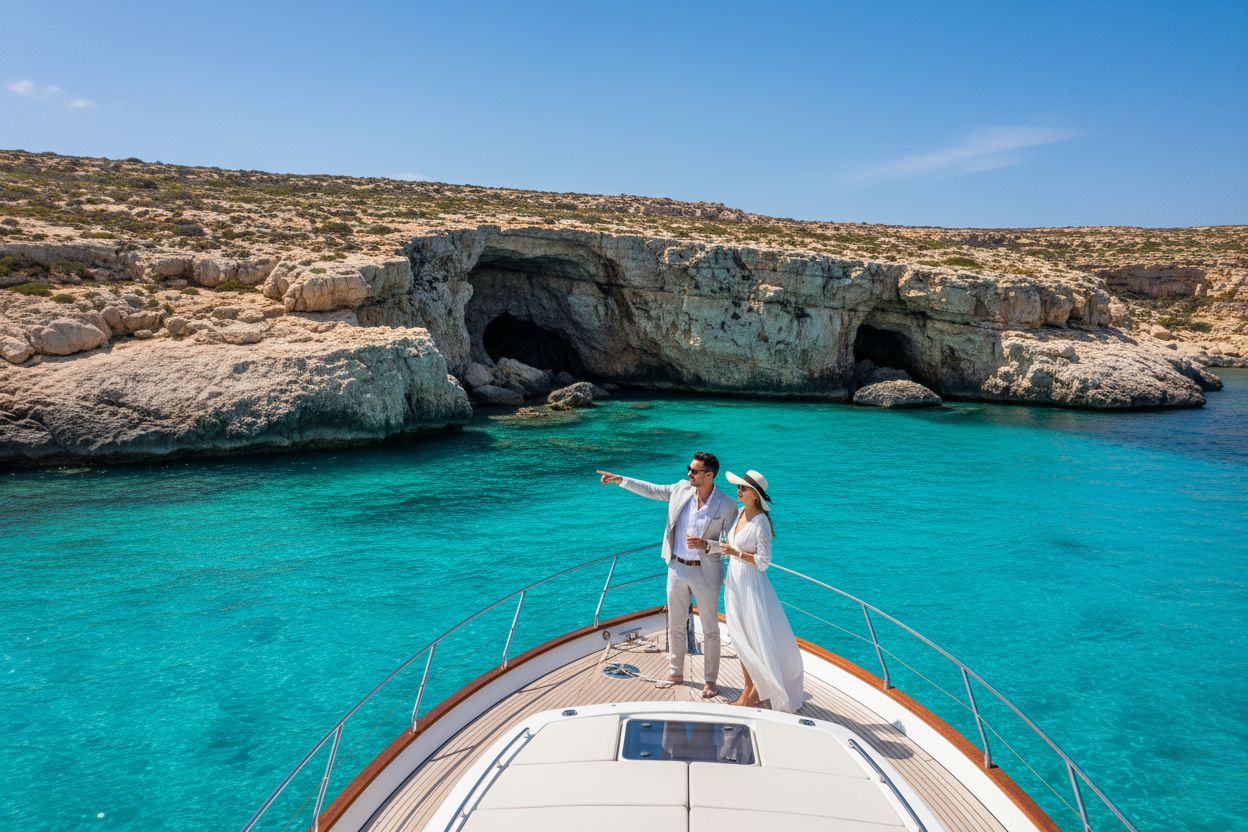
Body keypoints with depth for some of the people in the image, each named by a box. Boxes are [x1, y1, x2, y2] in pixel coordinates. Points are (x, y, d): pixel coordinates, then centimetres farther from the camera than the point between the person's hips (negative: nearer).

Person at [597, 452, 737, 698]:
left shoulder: (726, 505, -15)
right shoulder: (682, 488, -3)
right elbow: (651, 490, 9)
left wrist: (706, 545, -27)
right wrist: (620, 480, 5)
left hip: (705, 573, -4)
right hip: (677, 568, 5)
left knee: (710, 630, 9)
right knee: (675, 625, 16)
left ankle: (710, 681, 23)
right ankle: (676, 673, 33)